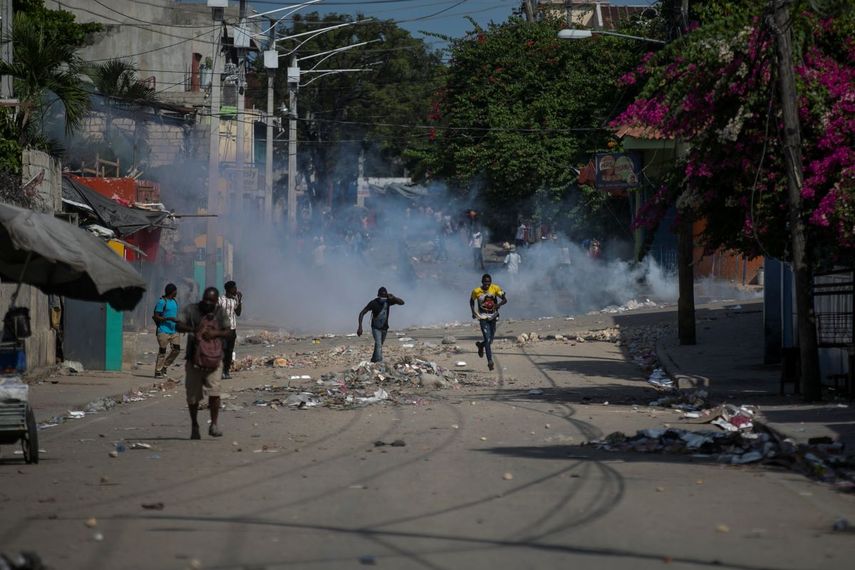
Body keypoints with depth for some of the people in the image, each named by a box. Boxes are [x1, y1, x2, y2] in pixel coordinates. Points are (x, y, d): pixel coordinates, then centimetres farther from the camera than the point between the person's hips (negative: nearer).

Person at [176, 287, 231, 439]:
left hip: (213, 359, 0)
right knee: (193, 395, 4)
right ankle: (194, 426, 22)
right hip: (194, 358, 0)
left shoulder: (220, 312, 7)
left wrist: (215, 333, -14)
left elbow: (228, 332, 6)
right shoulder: (191, 310, 2)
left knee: (214, 392, -15)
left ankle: (214, 425, -5)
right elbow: (179, 326, -6)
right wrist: (193, 329, -25)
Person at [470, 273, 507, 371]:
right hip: (483, 317, -3)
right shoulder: (476, 291, -7)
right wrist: (473, 312, -3)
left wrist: (498, 304, -29)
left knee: (491, 340, 12)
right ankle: (490, 361, -12)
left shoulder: (495, 288, -7)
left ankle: (481, 345, 45)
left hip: (493, 316, 3)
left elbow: (504, 299, -9)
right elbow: (471, 301, 11)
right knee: (488, 339, -14)